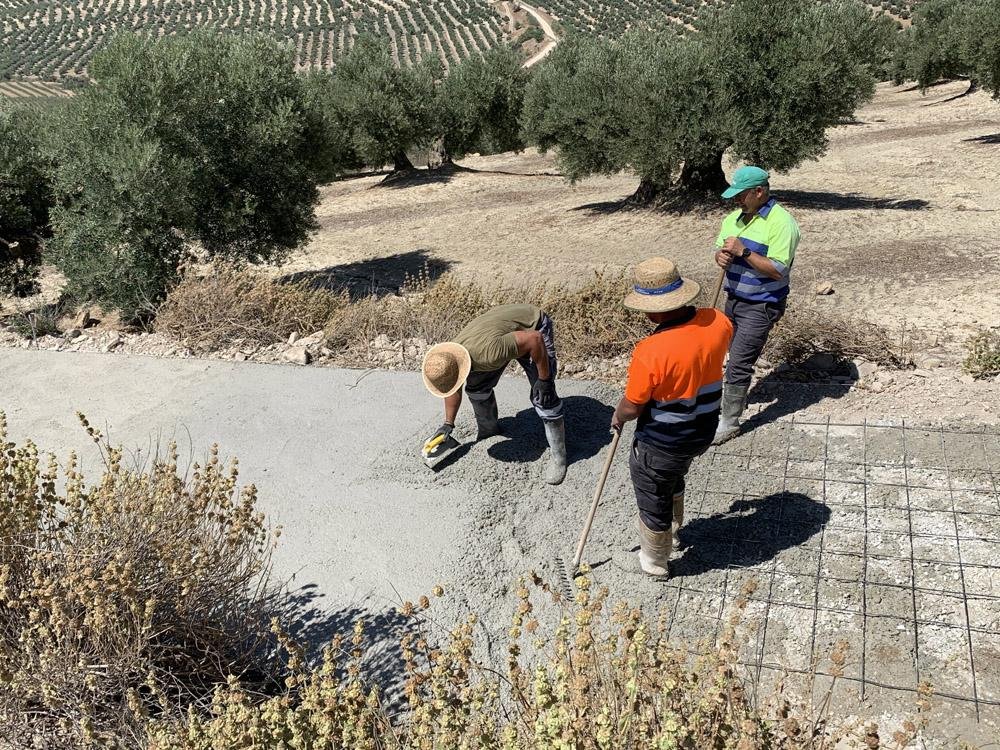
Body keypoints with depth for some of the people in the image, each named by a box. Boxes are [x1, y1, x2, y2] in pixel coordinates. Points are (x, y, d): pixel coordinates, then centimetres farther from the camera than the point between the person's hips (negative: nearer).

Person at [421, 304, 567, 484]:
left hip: (533, 327, -6)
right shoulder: (449, 358, -17)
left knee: (543, 397, -14)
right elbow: (453, 392, 5)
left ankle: (558, 456, -1)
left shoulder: (489, 352, -42)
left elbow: (534, 338, -37)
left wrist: (544, 379, -30)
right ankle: (488, 429, 33)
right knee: (477, 387, 6)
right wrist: (448, 423, 9)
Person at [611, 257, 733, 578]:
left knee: (653, 502, 20)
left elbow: (632, 408, -21)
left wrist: (618, 417, 2)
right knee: (674, 478, 35)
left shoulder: (650, 352, -35)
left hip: (661, 447, -6)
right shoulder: (718, 322, -16)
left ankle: (655, 562, 43)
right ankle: (673, 527, 60)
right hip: (703, 432, 6)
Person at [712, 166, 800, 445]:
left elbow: (778, 270, -24)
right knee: (736, 356, 21)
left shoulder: (781, 222, -19)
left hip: (761, 306, -7)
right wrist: (721, 256, -12)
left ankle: (729, 422, 3)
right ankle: (737, 397, 42)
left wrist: (743, 251, -28)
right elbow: (721, 251, 13)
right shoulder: (734, 218, 5)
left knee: (738, 364, -7)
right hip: (734, 299, 8)